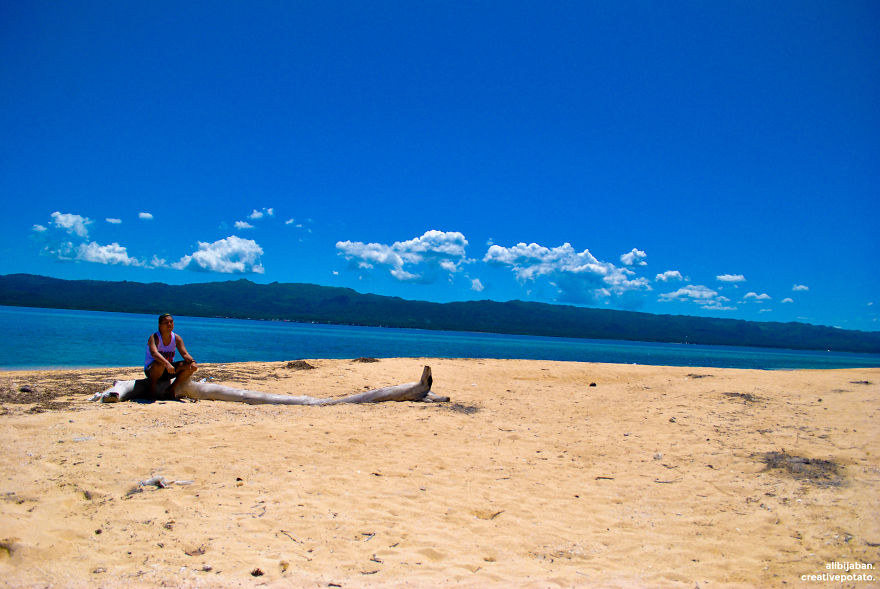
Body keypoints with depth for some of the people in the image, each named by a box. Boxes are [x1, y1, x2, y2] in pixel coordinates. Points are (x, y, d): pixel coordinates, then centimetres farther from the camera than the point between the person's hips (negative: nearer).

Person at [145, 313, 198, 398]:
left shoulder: (176, 338, -1)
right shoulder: (154, 337, -17)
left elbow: (184, 354, -9)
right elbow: (154, 353, -35)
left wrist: (192, 362, -31)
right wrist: (167, 364, -51)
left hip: (168, 370, 5)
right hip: (150, 369, -5)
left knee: (190, 366, -14)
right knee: (159, 364, -40)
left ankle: (172, 388, -1)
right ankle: (152, 386, -13)